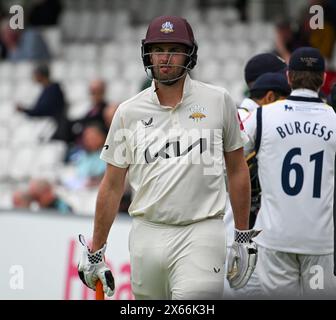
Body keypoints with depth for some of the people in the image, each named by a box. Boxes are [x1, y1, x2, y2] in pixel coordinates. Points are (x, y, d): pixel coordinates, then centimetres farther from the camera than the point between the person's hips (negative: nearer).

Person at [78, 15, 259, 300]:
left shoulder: (218, 101, 3)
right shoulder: (128, 113, 6)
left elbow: (237, 170, 11)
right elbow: (112, 187, 11)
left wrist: (244, 236, 10)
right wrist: (95, 252, 11)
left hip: (201, 234, -2)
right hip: (147, 234, 3)